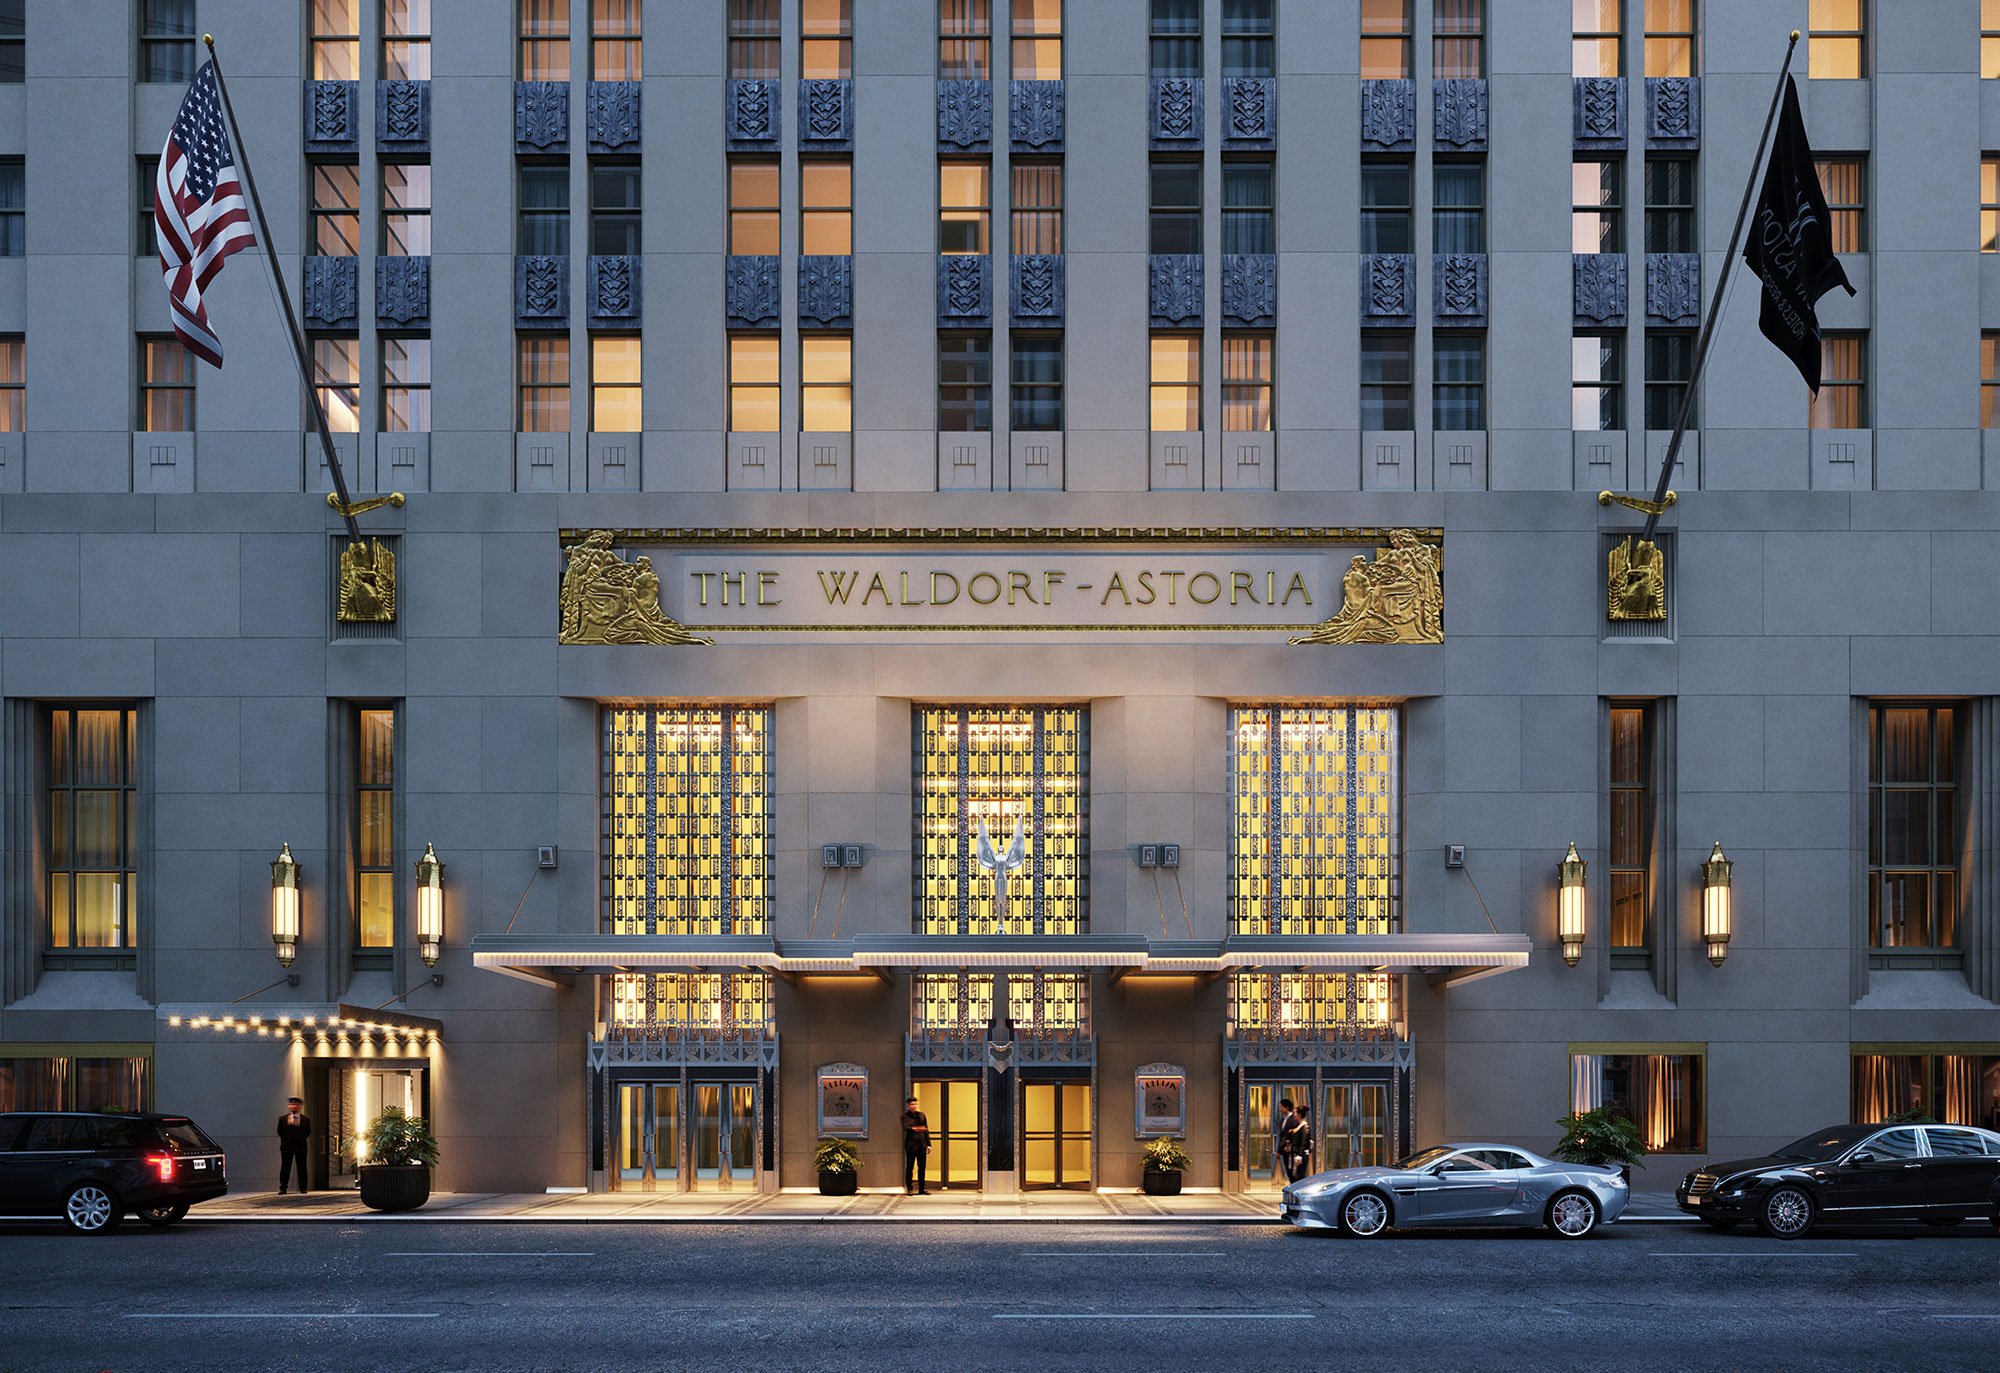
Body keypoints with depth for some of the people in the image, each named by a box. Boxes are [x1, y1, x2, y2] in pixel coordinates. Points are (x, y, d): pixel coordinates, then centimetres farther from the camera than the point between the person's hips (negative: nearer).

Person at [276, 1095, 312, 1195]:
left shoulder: (306, 1119, 6)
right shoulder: (283, 1118, 8)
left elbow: (308, 1132, 5)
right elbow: (280, 1132, 7)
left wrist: (299, 1139, -1)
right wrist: (286, 1138, 0)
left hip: (300, 1146, 0)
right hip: (286, 1146, 0)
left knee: (302, 1168, 1)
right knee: (285, 1168, -1)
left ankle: (302, 1189, 4)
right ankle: (283, 1189, 1)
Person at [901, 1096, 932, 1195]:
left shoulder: (922, 1115, 15)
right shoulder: (905, 1116, 0)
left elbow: (926, 1130, 16)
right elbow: (906, 1127, -18)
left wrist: (928, 1144, 12)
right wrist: (914, 1129, -38)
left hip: (922, 1145, 5)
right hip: (911, 1145, -5)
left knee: (922, 1167, 6)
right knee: (910, 1167, -2)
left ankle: (922, 1189, 13)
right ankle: (909, 1188, 5)